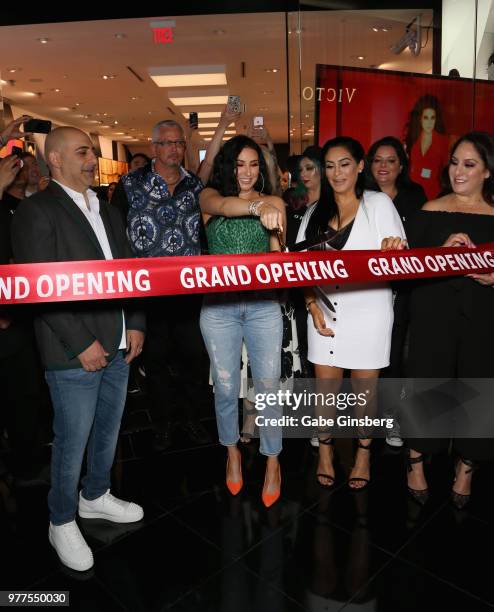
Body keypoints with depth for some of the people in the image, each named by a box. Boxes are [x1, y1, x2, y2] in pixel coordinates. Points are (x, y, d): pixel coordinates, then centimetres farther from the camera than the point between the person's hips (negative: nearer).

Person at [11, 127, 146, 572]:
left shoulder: (107, 210, 15)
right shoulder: (37, 211, -8)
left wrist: (135, 325, 5)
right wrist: (81, 344, -16)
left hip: (118, 347, 7)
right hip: (74, 353, -6)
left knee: (108, 431, 18)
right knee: (72, 442, 6)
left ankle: (95, 496, 41)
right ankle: (62, 521, 29)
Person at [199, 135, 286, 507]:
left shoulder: (274, 202, 4)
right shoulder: (210, 196, 2)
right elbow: (223, 205, -25)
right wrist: (258, 207, -42)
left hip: (263, 305, 0)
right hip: (218, 306, 0)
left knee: (268, 386, 4)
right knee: (226, 387, 12)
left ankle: (272, 460, 28)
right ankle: (232, 451, 39)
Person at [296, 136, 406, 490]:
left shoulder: (379, 203, 1)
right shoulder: (316, 212, 10)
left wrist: (394, 250, -29)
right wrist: (313, 307, -4)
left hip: (368, 312, -2)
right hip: (325, 312, 3)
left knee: (365, 387, 9)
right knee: (326, 387, 9)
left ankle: (364, 455, 29)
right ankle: (325, 451, 29)